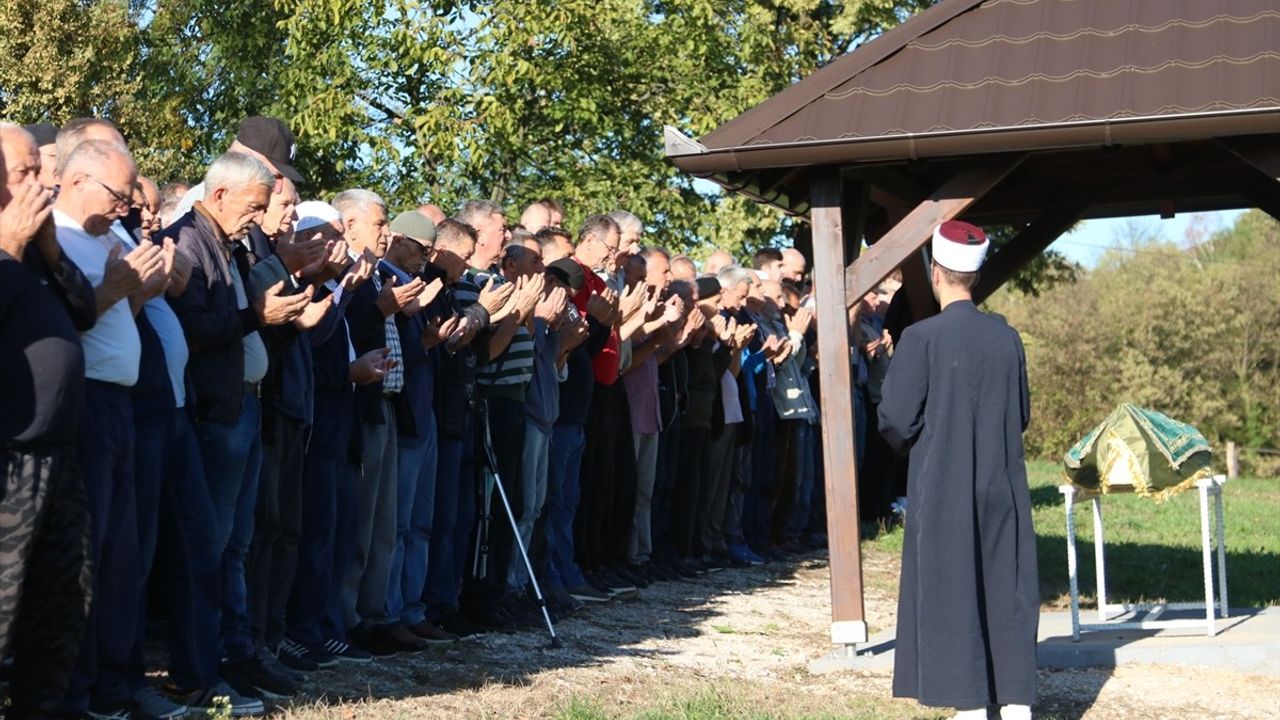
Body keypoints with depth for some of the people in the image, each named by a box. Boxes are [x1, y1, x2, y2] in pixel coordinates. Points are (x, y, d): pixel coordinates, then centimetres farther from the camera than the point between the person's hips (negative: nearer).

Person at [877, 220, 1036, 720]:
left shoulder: (922, 338, -12)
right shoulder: (1007, 336, 2)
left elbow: (895, 420, -11)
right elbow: (1022, 414, 11)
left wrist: (913, 443, 10)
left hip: (943, 490, -4)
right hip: (1002, 487, 4)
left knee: (952, 595, 3)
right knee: (1006, 593, 10)